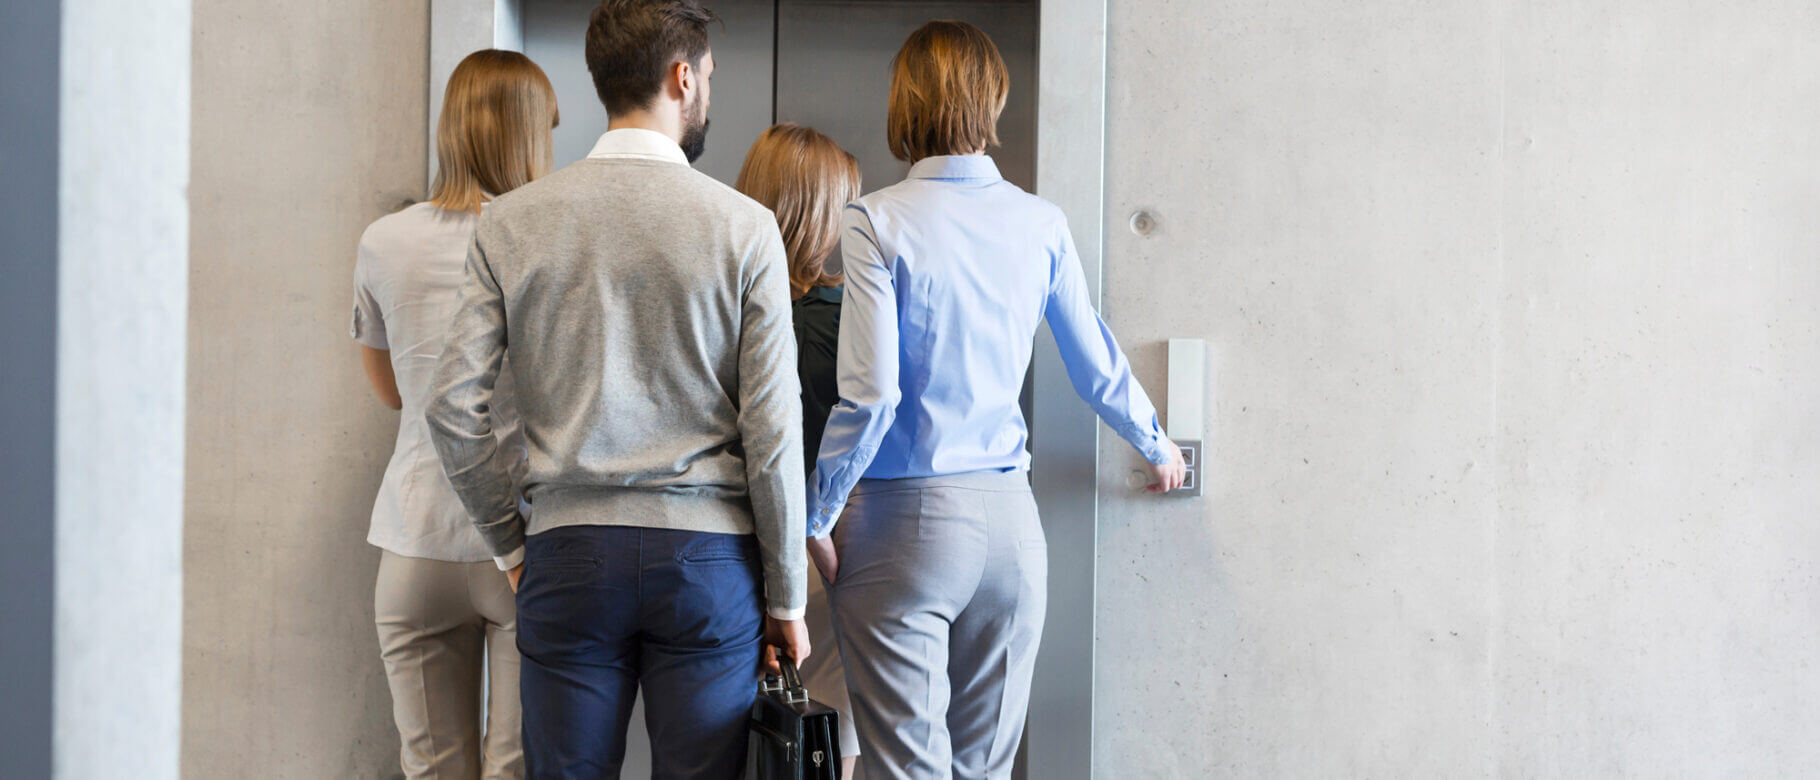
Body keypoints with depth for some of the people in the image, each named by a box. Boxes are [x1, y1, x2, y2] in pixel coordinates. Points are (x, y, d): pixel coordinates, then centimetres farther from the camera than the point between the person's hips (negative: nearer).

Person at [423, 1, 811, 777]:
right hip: (707, 555, -1)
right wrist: (786, 597, 3)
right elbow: (772, 429, -5)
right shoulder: (743, 226, -3)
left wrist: (510, 542, 11)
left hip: (570, 555, 2)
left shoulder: (512, 221, 2)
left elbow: (453, 405, -1)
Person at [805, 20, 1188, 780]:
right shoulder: (1040, 224, 4)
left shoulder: (876, 222, -9)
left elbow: (869, 396, -14)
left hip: (904, 523, -4)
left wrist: (818, 520, -4)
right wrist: (1157, 447, 32)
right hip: (1009, 518, 4)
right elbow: (1098, 367, 14)